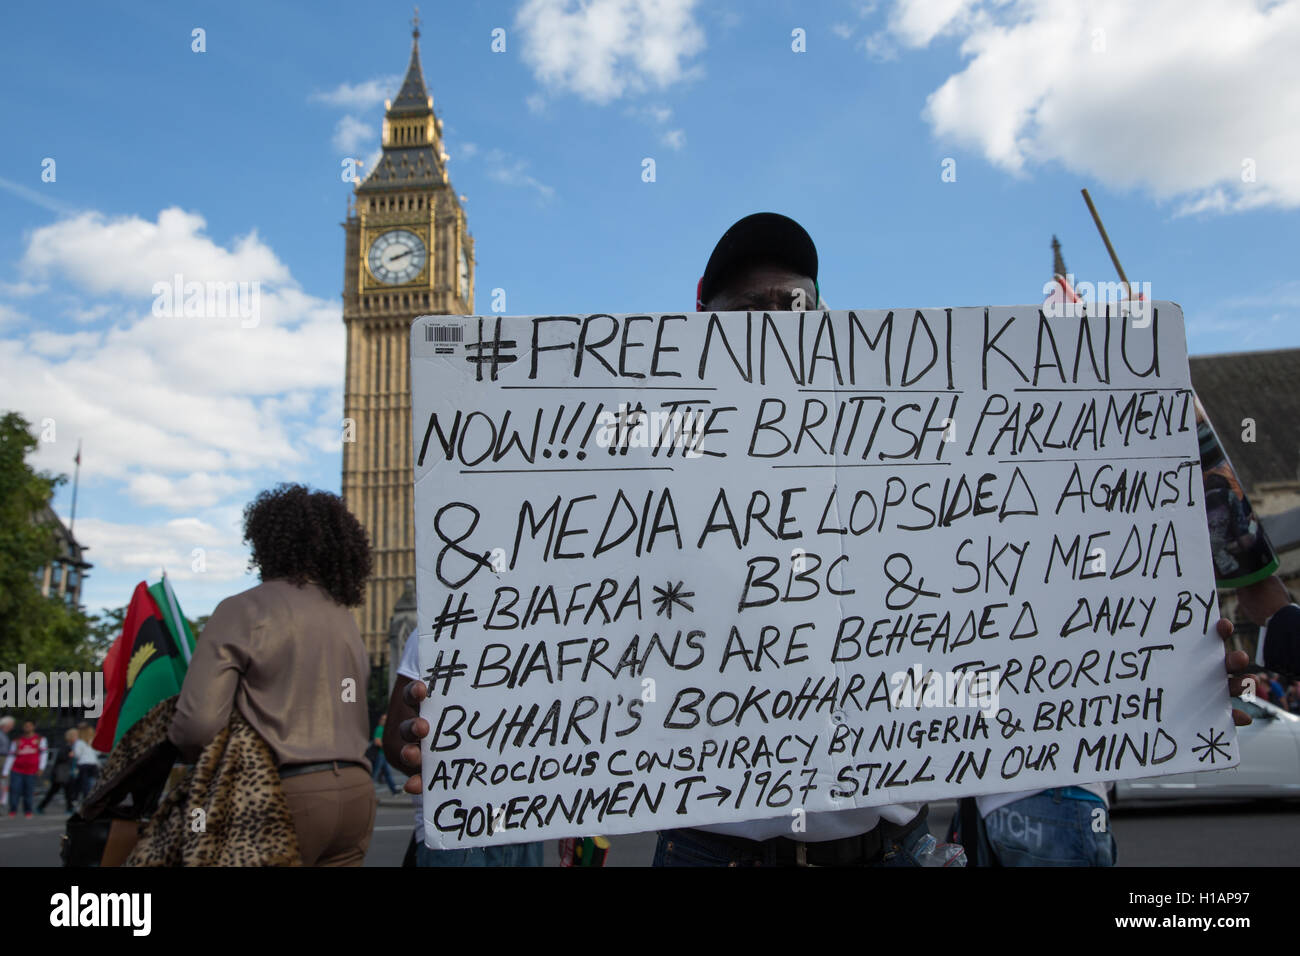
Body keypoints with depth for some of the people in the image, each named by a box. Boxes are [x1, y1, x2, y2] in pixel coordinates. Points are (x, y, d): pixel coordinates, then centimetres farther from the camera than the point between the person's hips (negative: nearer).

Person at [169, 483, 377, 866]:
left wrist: (182, 749, 7)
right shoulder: (344, 615, 13)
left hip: (289, 792, -5)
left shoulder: (242, 611, -5)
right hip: (356, 791, 6)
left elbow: (198, 722, -13)